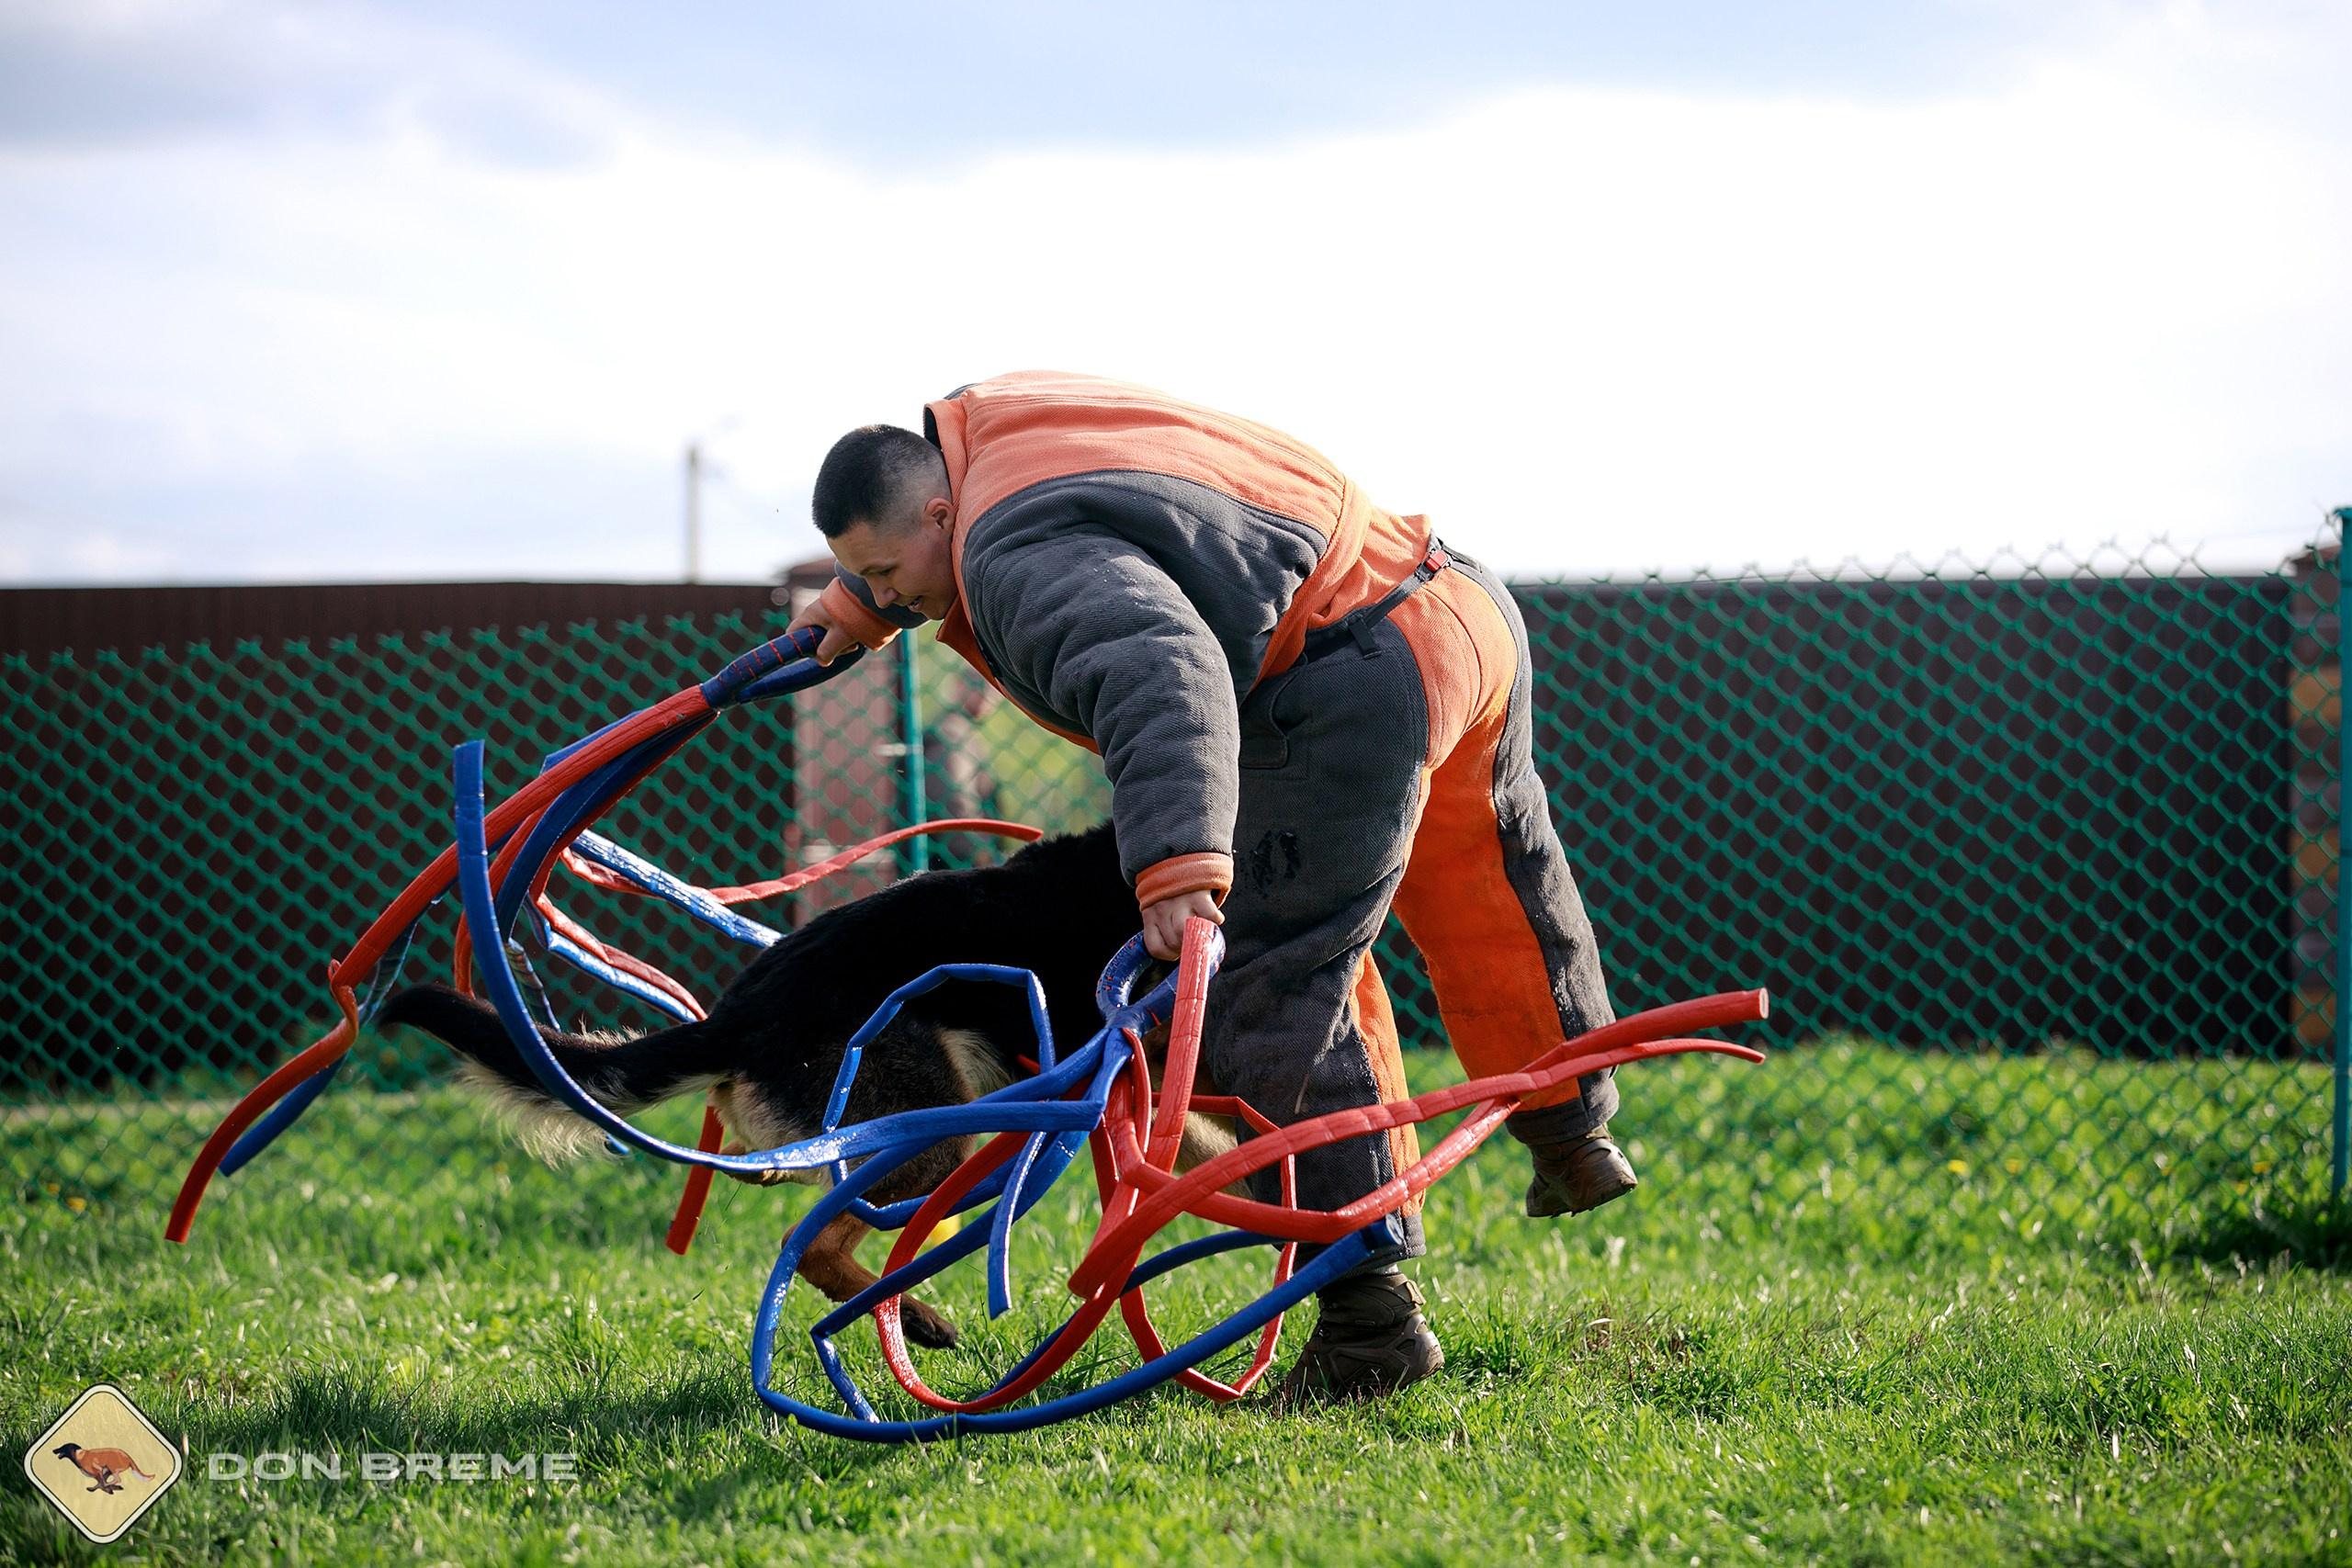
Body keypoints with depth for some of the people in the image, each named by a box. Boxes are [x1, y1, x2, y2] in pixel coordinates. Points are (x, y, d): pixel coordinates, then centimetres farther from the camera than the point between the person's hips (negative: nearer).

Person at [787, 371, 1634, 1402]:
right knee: (1503, 899, 30)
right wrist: (858, 607, 45)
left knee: (1276, 990, -7)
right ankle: (1576, 1139, 52)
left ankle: (1370, 1312, -10)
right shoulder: (991, 420, 13)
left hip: (1359, 687, -11)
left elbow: (1157, 671, -38)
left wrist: (1178, 867, -49)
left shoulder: (1022, 559, -19)